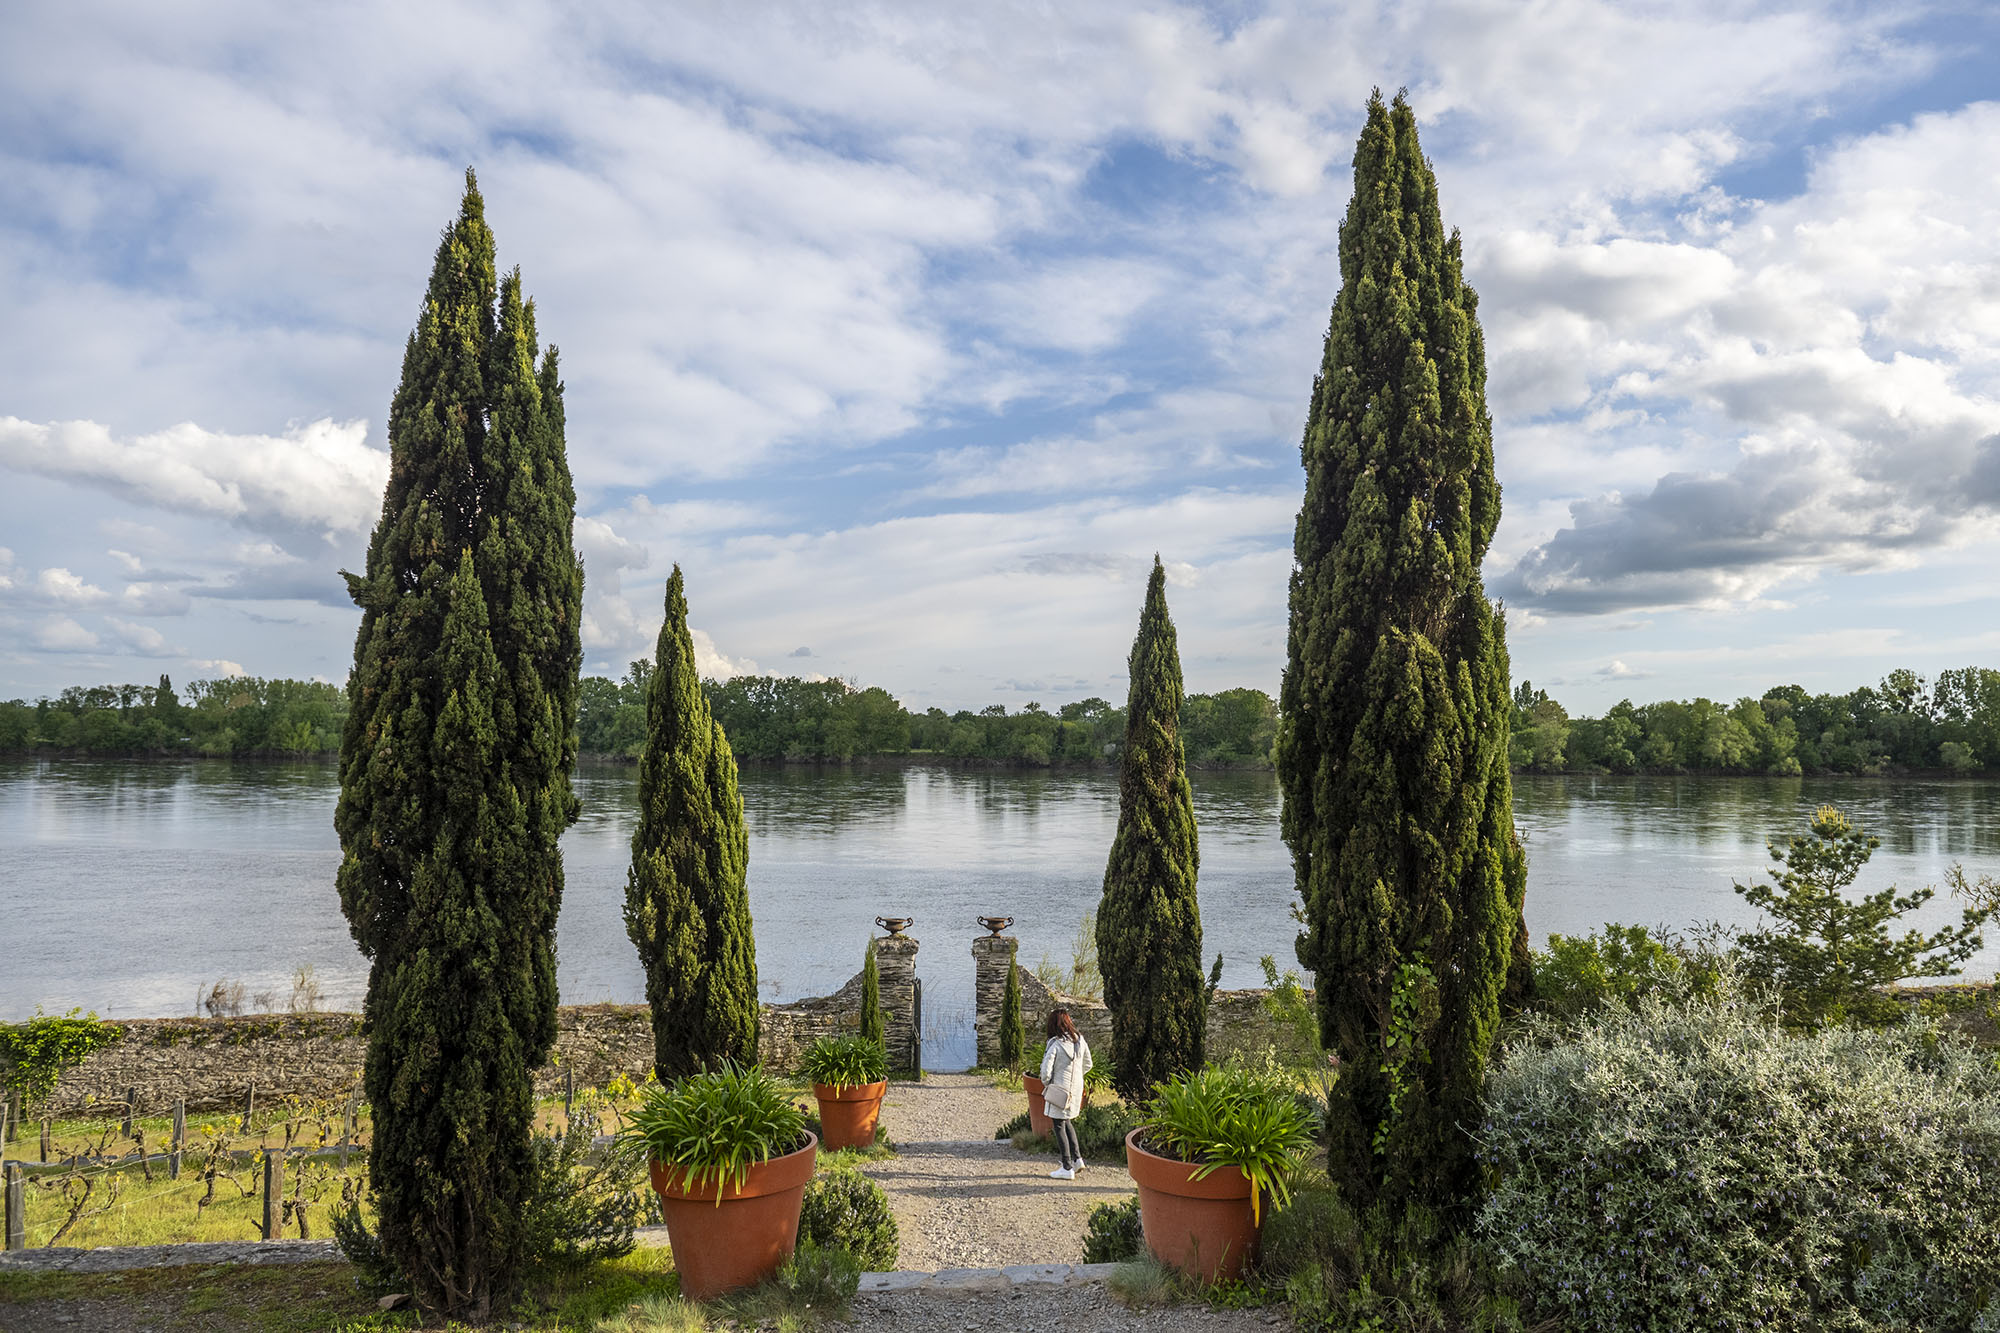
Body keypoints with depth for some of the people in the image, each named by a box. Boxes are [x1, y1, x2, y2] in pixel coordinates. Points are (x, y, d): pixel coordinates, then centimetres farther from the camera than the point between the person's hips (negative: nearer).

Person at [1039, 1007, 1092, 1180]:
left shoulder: (1055, 1044, -19)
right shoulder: (1080, 1040, 1)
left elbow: (1046, 1070, -20)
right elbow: (1087, 1065, 11)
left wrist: (1047, 1084, -1)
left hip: (1059, 1091, -7)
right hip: (1076, 1088, 7)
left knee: (1059, 1127, 5)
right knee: (1066, 1122, 24)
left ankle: (1067, 1168, 8)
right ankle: (1077, 1158, 23)